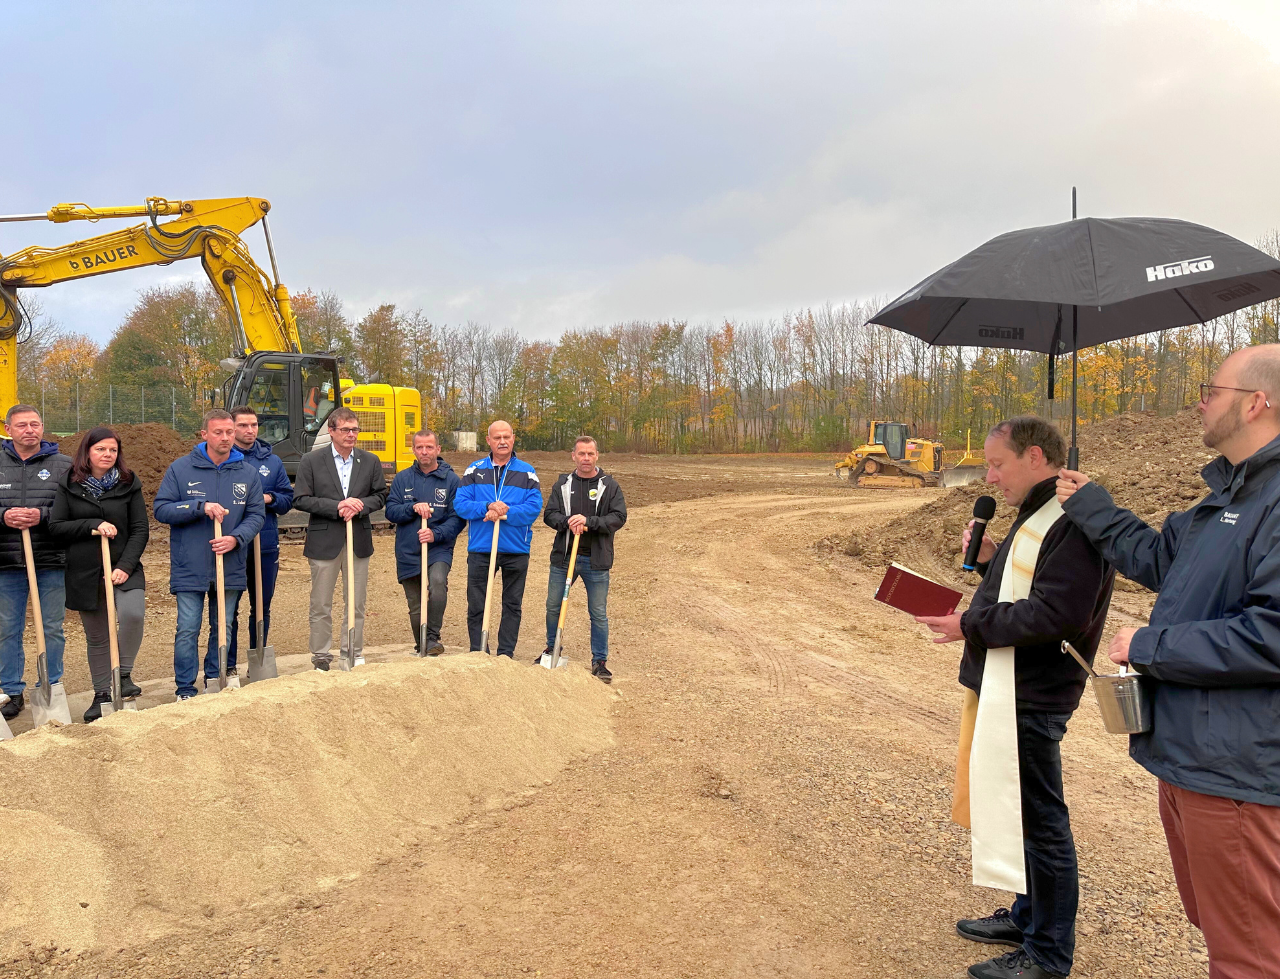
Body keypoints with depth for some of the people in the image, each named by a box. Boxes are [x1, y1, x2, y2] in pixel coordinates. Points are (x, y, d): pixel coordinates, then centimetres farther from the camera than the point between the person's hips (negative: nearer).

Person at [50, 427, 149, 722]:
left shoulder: (129, 484, 2)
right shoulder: (69, 485, 3)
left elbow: (140, 530, -1)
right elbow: (55, 526, -1)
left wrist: (125, 566, -12)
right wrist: (94, 526, -16)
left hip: (124, 568, -1)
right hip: (84, 572, 1)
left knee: (132, 614, -28)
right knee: (96, 637, 10)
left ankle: (123, 674, -7)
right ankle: (102, 694, 25)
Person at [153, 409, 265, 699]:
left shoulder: (248, 473, 4)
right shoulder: (180, 468, -1)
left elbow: (256, 514, 3)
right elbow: (161, 509, -5)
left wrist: (236, 538, -15)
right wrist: (200, 506, -18)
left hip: (231, 567, 3)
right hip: (190, 567, -2)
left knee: (223, 629, 13)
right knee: (187, 630, -1)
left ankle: (215, 683, 27)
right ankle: (185, 689, 11)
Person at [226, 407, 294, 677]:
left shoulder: (271, 460, 10)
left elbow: (287, 499, 10)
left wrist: (269, 499, -9)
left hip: (266, 545, 4)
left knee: (262, 607, 13)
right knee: (229, 607, 1)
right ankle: (228, 665, 10)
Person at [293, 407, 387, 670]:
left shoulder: (370, 461, 7)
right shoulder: (311, 461, -1)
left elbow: (380, 496, 8)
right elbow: (300, 499, -6)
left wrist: (359, 506, -12)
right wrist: (336, 507, -17)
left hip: (359, 540, 3)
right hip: (324, 541, -2)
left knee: (356, 605, 9)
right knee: (321, 606, 4)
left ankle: (353, 656, 19)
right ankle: (320, 658, 14)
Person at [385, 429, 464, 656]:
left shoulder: (451, 480, 1)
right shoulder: (402, 479, 8)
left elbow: (458, 518, -4)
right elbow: (391, 511, 1)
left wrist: (436, 534, -18)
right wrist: (413, 507, -16)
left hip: (439, 551, -3)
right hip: (408, 553, 3)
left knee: (438, 582, -33)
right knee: (416, 609, 10)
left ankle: (433, 638, -21)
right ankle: (421, 648, 31)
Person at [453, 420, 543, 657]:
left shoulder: (526, 472, 4)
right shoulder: (475, 470, 6)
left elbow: (534, 507, -8)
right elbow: (460, 504, -3)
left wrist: (504, 512, -20)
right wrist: (487, 507, -19)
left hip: (516, 550, 0)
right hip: (480, 548, 0)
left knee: (512, 604, 9)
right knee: (476, 605, 5)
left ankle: (506, 653, 20)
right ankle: (478, 653, 17)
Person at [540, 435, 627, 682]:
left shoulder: (609, 486, 1)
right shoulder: (562, 484, 6)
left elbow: (618, 518, -8)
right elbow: (549, 515, 1)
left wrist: (588, 521, -21)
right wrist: (568, 522, -19)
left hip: (596, 561, -2)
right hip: (564, 557, 2)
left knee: (598, 613, 4)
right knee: (553, 607, 13)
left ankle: (600, 661, 16)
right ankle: (552, 650, 34)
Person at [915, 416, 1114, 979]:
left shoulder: (1074, 523, -19)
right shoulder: (1039, 515, 16)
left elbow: (1057, 614, -26)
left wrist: (972, 625, -20)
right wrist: (993, 559, 3)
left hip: (1032, 697, -11)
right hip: (1008, 689, 11)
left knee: (1039, 821, 2)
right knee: (1018, 810, 21)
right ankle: (1029, 917, 38)